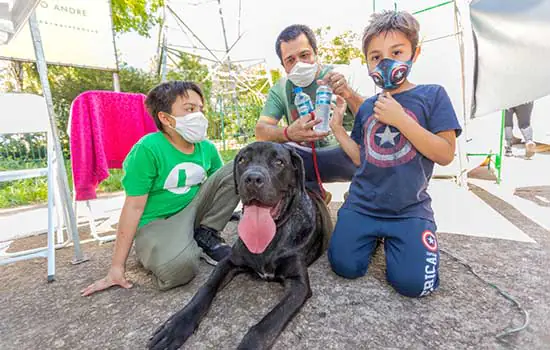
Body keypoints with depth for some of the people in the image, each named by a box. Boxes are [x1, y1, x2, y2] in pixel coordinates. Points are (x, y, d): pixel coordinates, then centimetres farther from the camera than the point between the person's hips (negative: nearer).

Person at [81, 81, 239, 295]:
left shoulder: (207, 148, -1)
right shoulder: (148, 149, -18)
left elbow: (223, 186, 11)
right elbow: (134, 206, -17)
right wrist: (117, 267, -14)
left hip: (193, 211, 6)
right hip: (156, 223, -5)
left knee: (235, 171, -12)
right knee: (178, 267, -38)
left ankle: (206, 236, -3)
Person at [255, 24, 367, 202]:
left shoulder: (338, 77, -6)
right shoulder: (280, 89, 1)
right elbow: (261, 132, -12)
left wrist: (350, 94, -37)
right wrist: (288, 133, -36)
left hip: (342, 154, -2)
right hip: (304, 159, 3)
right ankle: (315, 192, -6)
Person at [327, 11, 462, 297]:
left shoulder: (432, 95, -1)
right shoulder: (366, 108, 9)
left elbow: (445, 154, -9)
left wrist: (400, 118, -17)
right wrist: (337, 127, 0)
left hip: (410, 209, -2)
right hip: (362, 203, 3)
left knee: (413, 283, -14)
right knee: (344, 266, -8)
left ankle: (391, 240, 16)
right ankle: (375, 236, 21)